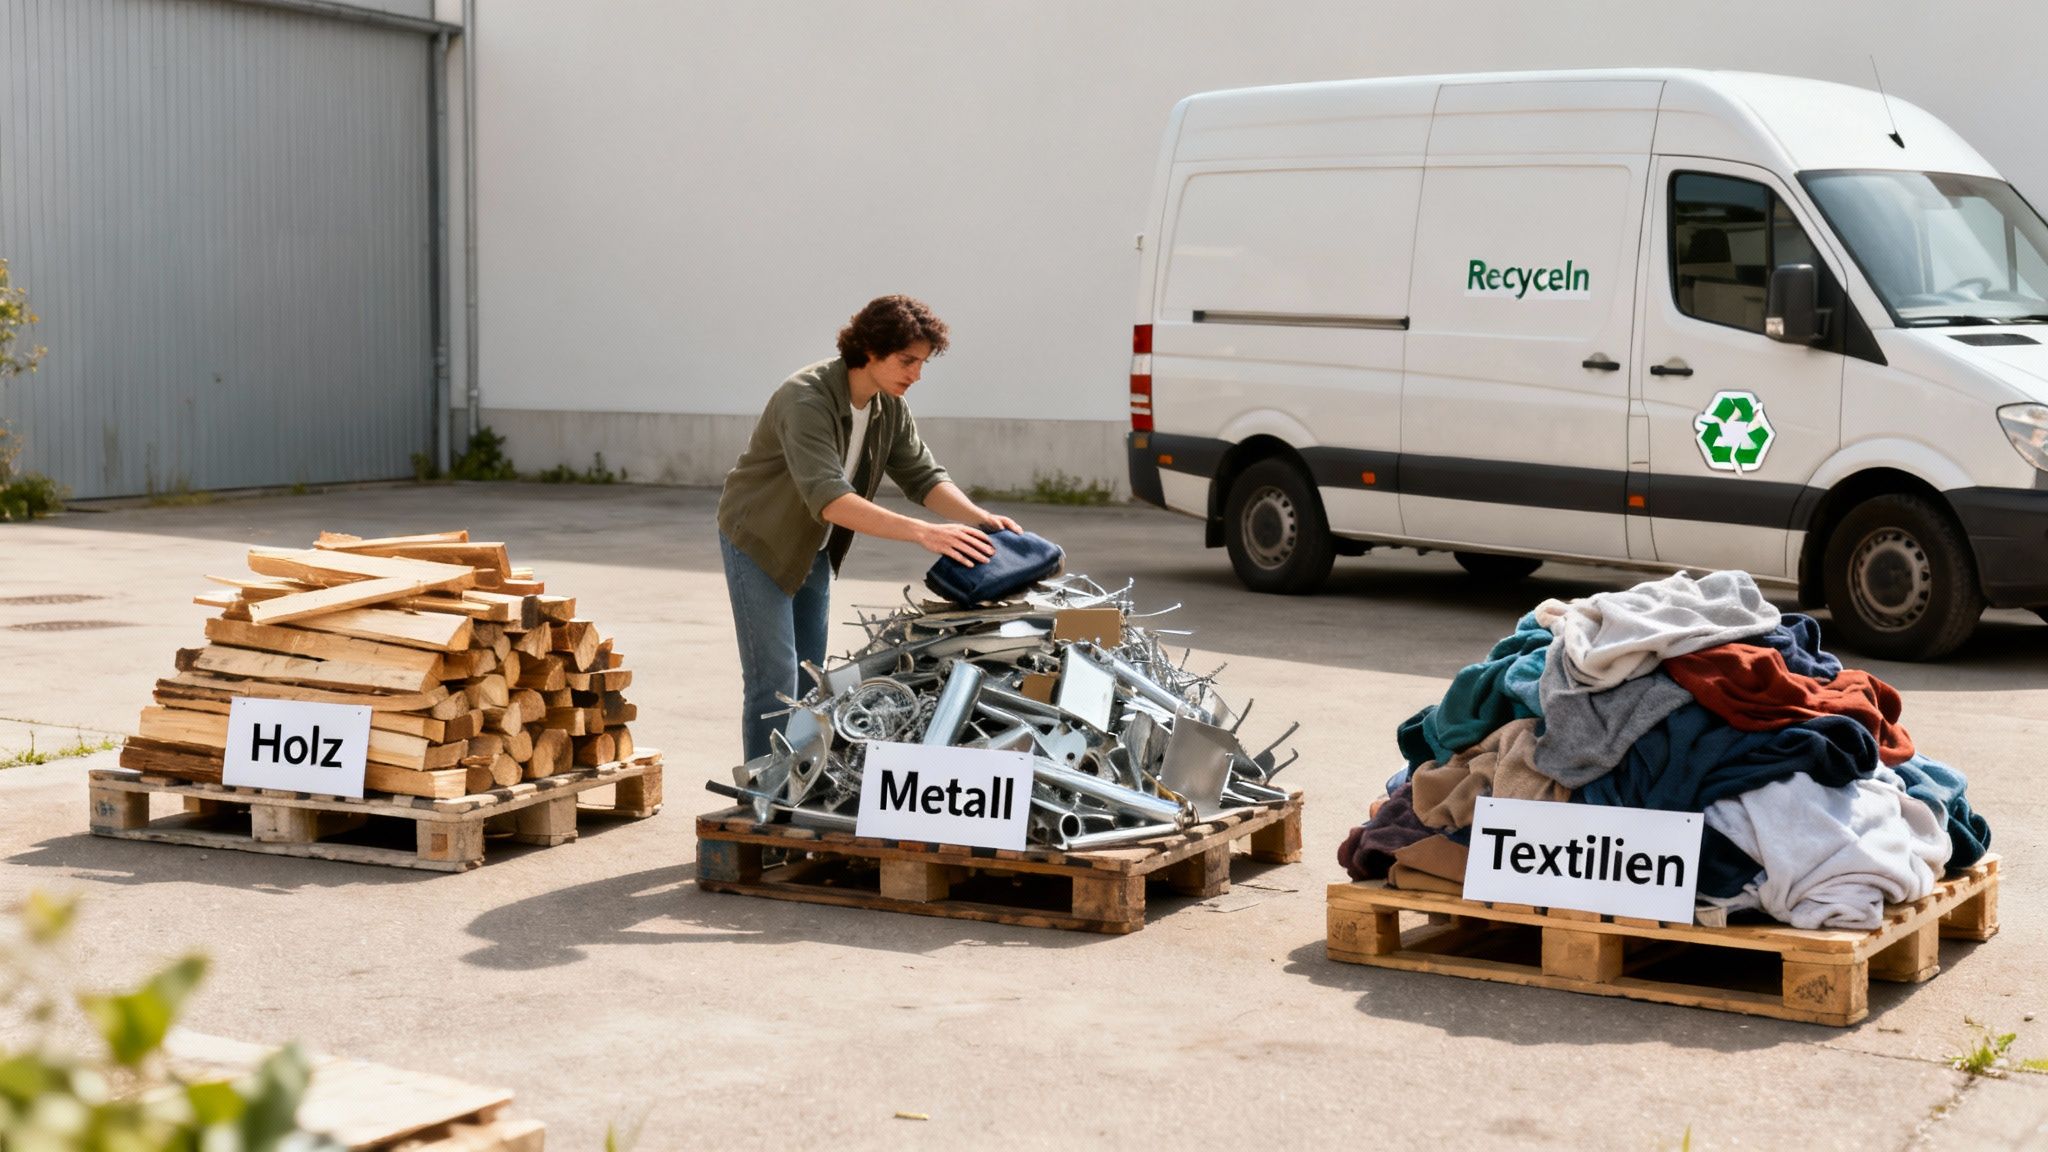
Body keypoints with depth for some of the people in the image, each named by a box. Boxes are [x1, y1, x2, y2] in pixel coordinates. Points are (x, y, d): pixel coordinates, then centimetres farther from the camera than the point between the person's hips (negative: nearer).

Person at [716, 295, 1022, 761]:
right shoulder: (806, 399, -31)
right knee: (775, 683, -10)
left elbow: (922, 475, -3)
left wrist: (977, 517, -24)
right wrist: (922, 532, -51)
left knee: (809, 682, 11)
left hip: (815, 549, 8)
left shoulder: (890, 408, -5)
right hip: (761, 542, -8)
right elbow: (828, 498, -42)